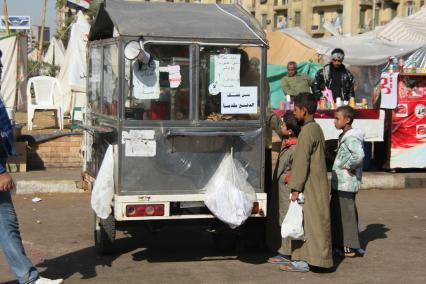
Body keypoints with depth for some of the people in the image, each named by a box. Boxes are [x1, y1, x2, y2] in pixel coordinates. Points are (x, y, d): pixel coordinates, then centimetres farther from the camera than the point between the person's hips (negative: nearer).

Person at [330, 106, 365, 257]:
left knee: (346, 214, -4)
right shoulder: (344, 136, 15)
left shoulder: (351, 138, -17)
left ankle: (349, 248, 3)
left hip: (346, 184, -10)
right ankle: (342, 244, 25)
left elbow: (359, 155, -33)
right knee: (337, 213, 16)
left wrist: (349, 166, -21)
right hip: (340, 183, 10)